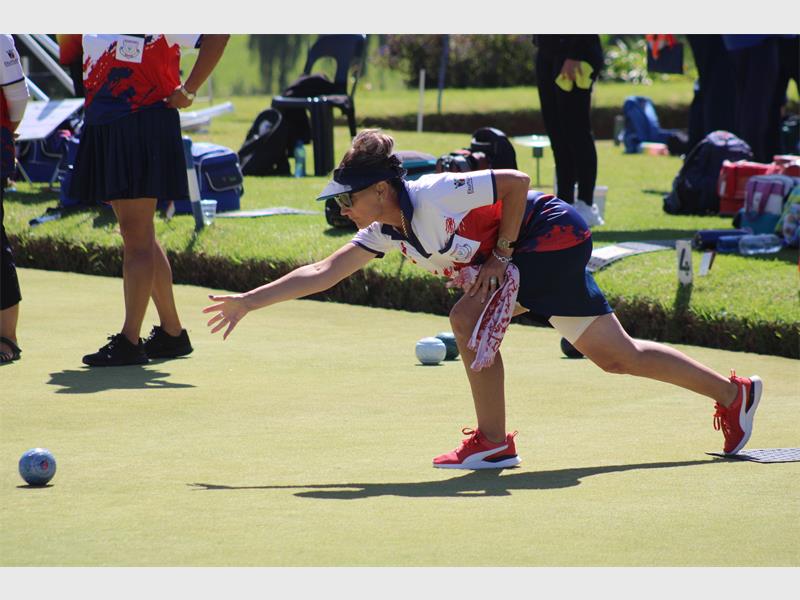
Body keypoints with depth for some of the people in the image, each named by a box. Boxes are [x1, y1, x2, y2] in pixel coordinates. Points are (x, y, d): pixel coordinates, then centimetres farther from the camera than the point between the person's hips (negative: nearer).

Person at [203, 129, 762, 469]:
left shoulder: (434, 195, -26)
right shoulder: (386, 232, 0)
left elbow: (516, 182, -22)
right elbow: (323, 272, 1)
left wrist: (501, 254, -20)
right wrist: (248, 301, -5)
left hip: (553, 233, -9)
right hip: (550, 252, 9)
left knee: (468, 317, -19)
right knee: (618, 355, 8)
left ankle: (494, 441, -9)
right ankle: (732, 394, 19)